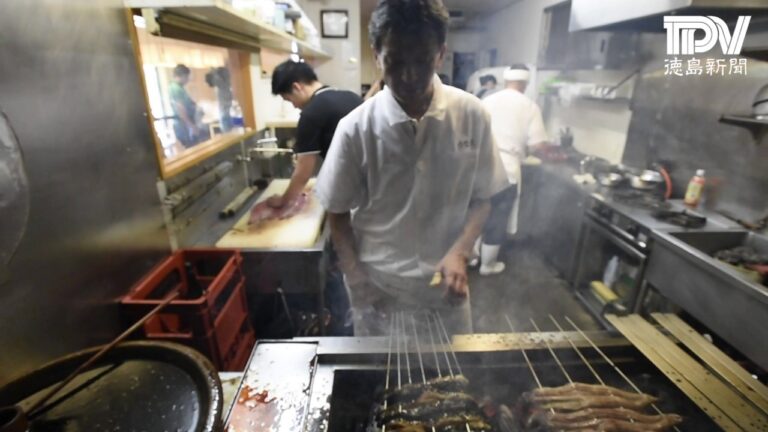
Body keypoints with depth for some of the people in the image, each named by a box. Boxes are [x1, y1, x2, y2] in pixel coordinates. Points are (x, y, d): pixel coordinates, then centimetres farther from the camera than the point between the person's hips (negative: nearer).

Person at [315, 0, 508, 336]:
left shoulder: (472, 115, -10)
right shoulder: (355, 128, -14)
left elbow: (482, 197, 0)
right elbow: (337, 212, -3)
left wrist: (459, 253, -15)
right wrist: (356, 278, -11)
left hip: (445, 283, 2)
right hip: (377, 286, -1)